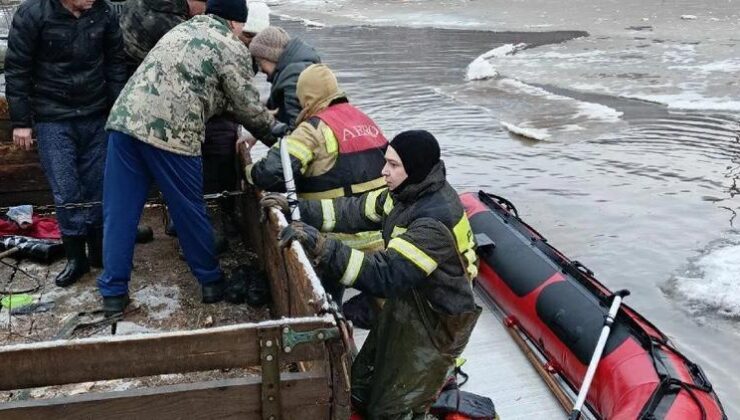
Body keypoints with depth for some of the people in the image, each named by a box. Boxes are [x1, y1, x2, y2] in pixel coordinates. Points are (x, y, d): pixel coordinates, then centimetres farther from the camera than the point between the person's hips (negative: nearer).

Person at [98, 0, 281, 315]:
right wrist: (275, 132, 26)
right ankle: (211, 282, 26)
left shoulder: (183, 29, 28)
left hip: (124, 119, 7)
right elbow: (248, 107, 7)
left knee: (120, 211, 10)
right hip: (171, 133, -6)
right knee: (189, 211, 9)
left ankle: (113, 292, 17)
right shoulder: (233, 49, 5)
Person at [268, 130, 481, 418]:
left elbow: (386, 275, -37)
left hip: (437, 322, -8)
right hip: (405, 302, 8)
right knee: (360, 390, 18)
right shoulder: (410, 191, -5)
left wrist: (322, 247, -43)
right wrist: (298, 209, -7)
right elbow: (357, 211, 2)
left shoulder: (436, 221, -32)